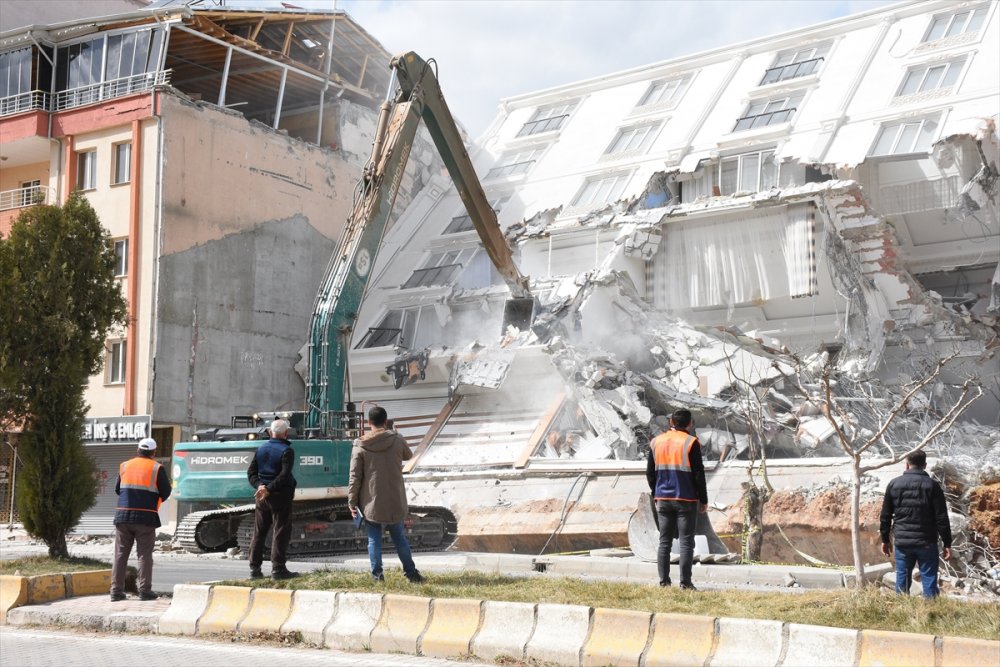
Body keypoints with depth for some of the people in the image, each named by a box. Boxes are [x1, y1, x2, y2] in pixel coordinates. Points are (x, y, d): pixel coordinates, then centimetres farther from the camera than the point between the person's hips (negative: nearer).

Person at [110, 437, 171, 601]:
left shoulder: (124, 466, 9)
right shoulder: (157, 468, -3)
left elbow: (117, 489, 14)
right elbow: (166, 492, -1)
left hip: (123, 515, 3)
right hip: (146, 517, -3)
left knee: (120, 554, 8)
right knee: (144, 554, 3)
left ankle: (116, 590, 6)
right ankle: (145, 590, -1)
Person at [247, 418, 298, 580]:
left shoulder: (261, 449, 10)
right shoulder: (287, 451, -10)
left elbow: (251, 472, 6)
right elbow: (284, 475, -20)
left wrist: (259, 486, -6)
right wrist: (269, 489, -19)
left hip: (262, 497, 6)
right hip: (280, 496, -6)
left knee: (258, 533, 11)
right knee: (281, 533, -1)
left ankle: (254, 569, 12)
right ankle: (278, 568, -4)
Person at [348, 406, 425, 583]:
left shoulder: (360, 446, -8)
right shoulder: (397, 440, -5)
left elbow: (354, 477, -7)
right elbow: (408, 455, 17)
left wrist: (352, 502, 1)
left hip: (372, 502, -1)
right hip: (395, 501, 1)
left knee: (374, 539, 8)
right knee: (399, 538, 13)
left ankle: (377, 574, 8)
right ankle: (411, 572, 16)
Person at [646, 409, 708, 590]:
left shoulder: (656, 442, 7)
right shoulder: (691, 443, -8)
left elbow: (650, 473, 11)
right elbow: (698, 473, -8)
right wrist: (703, 500, 0)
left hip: (663, 499, 4)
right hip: (686, 500, -4)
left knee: (664, 541, 8)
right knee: (686, 542, -1)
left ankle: (664, 581, 7)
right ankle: (685, 583, -3)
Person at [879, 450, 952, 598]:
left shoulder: (894, 484, 3)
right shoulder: (932, 485, -5)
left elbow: (885, 515, 7)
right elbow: (942, 518, -6)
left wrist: (885, 539, 16)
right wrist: (947, 543, 0)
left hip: (902, 542, 2)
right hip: (926, 542, -2)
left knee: (902, 580, 10)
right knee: (929, 580, 3)